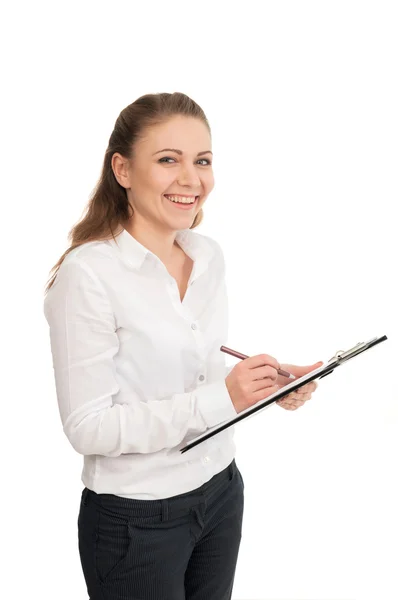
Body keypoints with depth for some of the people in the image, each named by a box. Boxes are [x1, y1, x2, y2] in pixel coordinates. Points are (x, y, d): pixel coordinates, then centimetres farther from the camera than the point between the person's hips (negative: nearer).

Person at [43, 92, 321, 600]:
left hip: (220, 492, 7)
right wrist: (218, 399, -27)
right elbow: (87, 427, -21)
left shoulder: (209, 256, 1)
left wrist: (268, 381, -4)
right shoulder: (88, 272, -21)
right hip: (136, 519, -6)